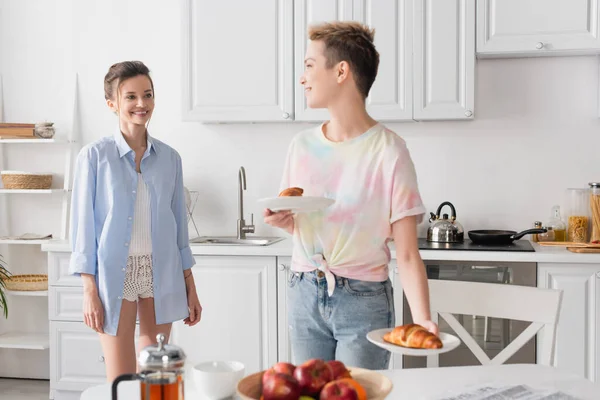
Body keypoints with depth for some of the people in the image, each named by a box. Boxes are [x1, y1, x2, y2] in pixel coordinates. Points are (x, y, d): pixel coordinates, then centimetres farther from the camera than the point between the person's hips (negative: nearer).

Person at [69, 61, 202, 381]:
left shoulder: (169, 157, 5)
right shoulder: (95, 156, -4)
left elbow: (179, 224, 10)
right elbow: (83, 223, -4)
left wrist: (190, 287, 9)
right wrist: (89, 291, -8)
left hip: (162, 273, 3)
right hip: (115, 272, -3)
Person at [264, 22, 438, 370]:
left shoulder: (388, 151, -12)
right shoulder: (302, 145, 4)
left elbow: (407, 255, -14)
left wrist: (422, 318, -27)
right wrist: (282, 220, -7)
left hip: (363, 300, -4)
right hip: (304, 294, 5)